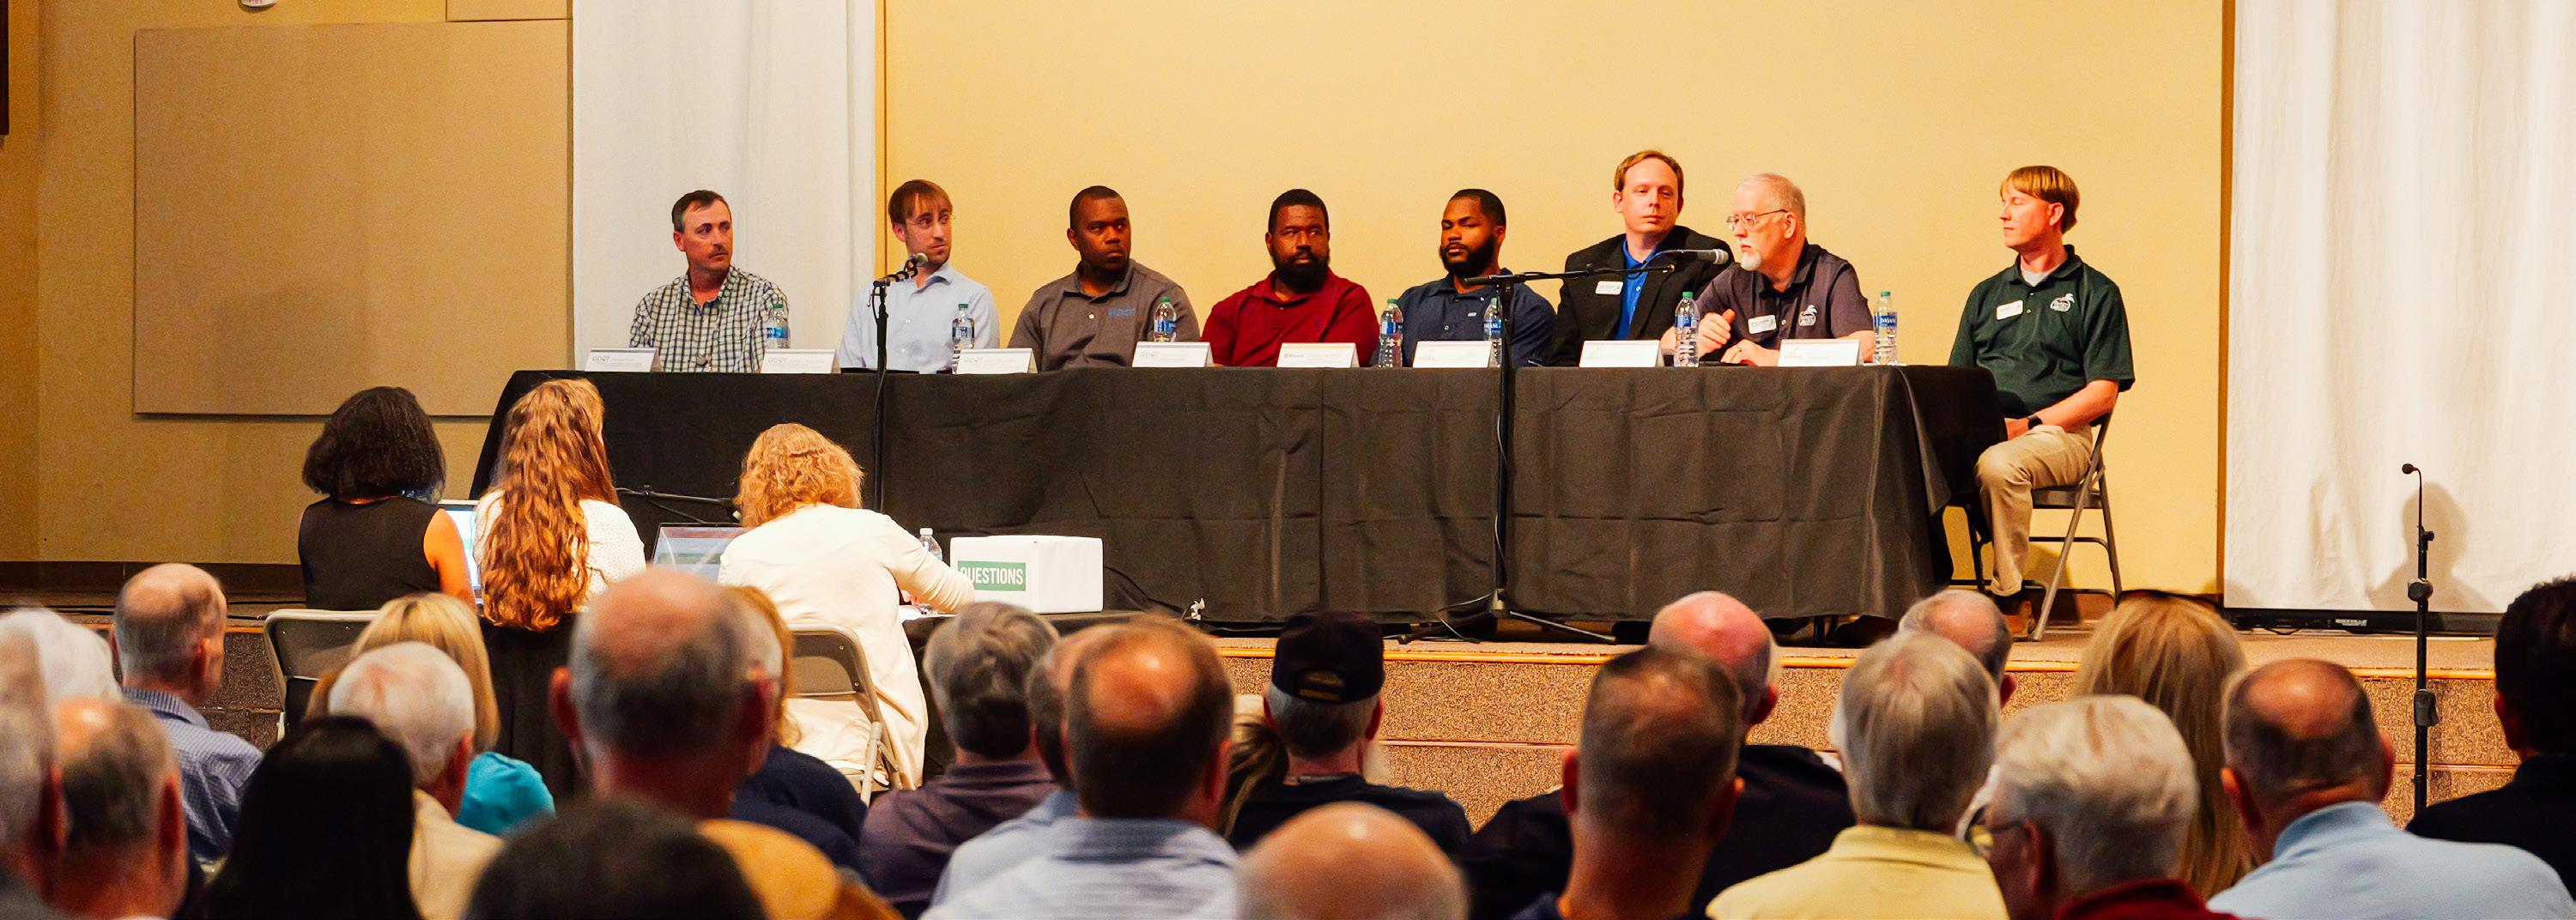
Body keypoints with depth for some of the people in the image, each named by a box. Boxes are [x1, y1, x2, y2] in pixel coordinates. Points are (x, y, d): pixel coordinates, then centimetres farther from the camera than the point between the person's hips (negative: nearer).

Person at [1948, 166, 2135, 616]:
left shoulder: (2095, 293, 7)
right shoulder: (1987, 295, 24)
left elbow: (2103, 393, -2)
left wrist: (2029, 424, -13)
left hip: (2059, 434, -4)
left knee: (1999, 464, -38)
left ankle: (2007, 595, -25)